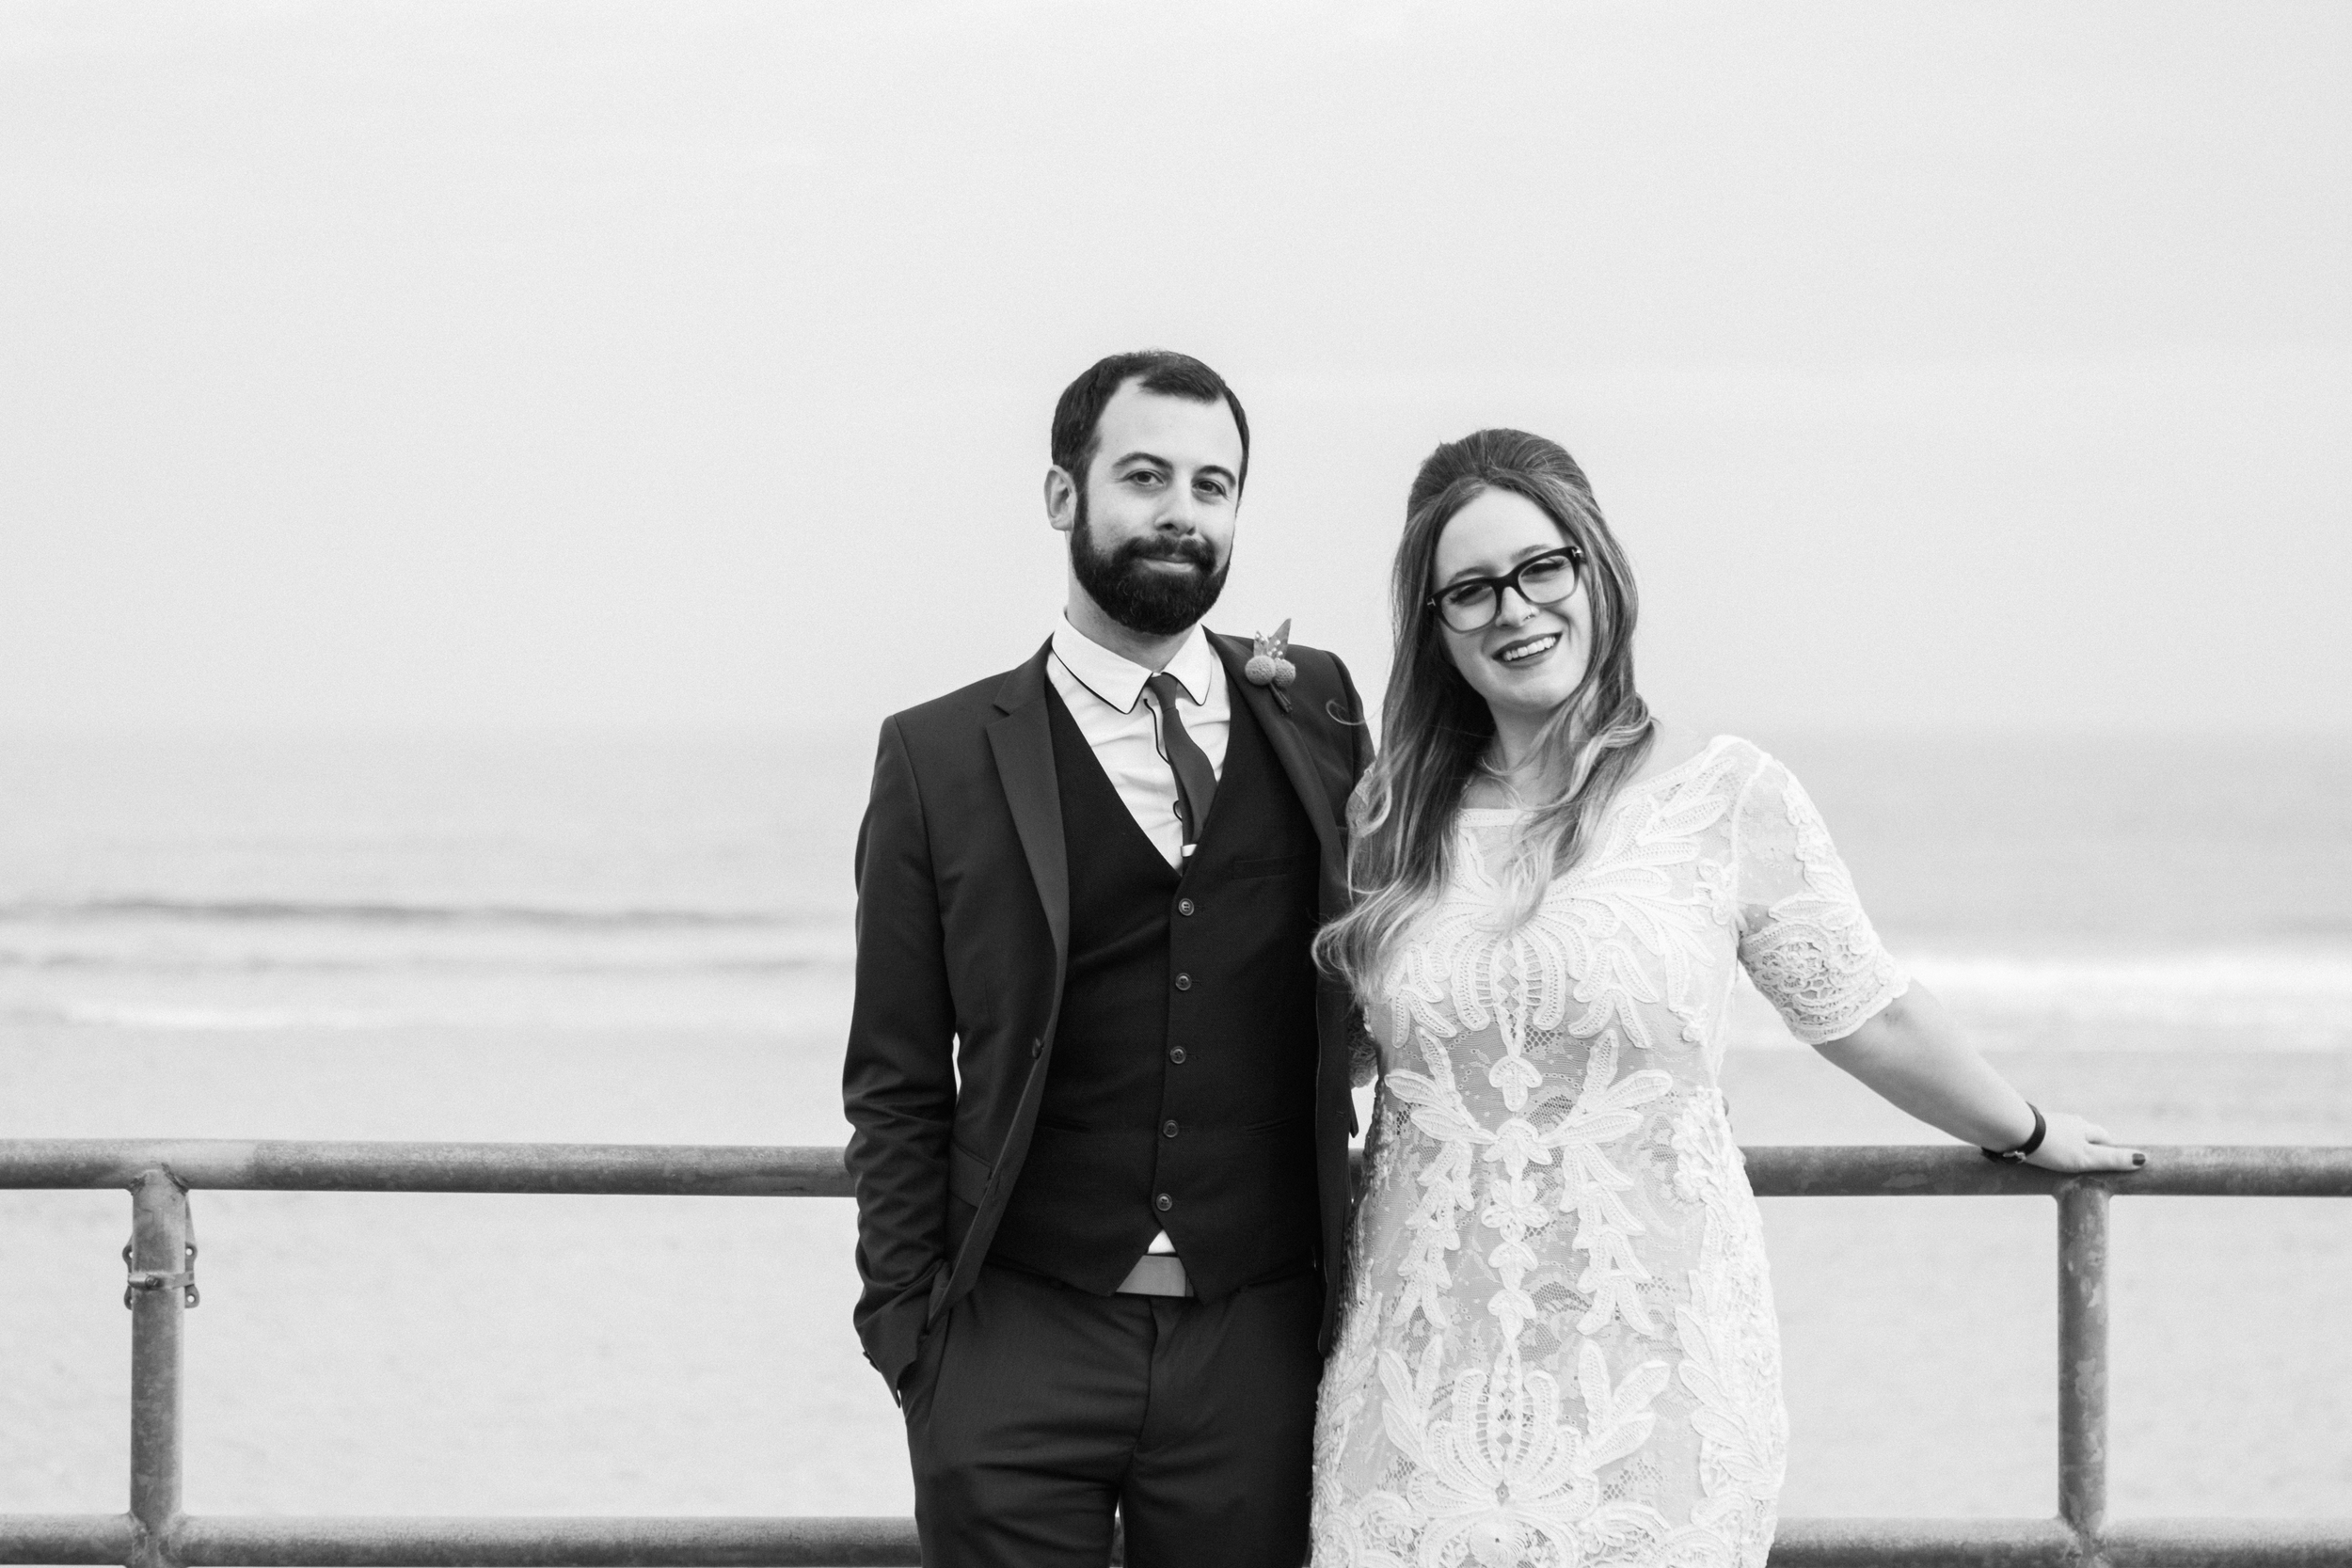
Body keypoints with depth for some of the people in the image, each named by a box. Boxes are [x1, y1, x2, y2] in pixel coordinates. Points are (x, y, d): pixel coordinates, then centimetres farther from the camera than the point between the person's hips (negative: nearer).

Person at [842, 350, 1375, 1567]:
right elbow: (897, 1082, 4)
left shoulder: (1318, 720, 8)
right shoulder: (944, 758, 2)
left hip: (1259, 1344, 2)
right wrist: (906, 1329, -2)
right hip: (1020, 1342, -1)